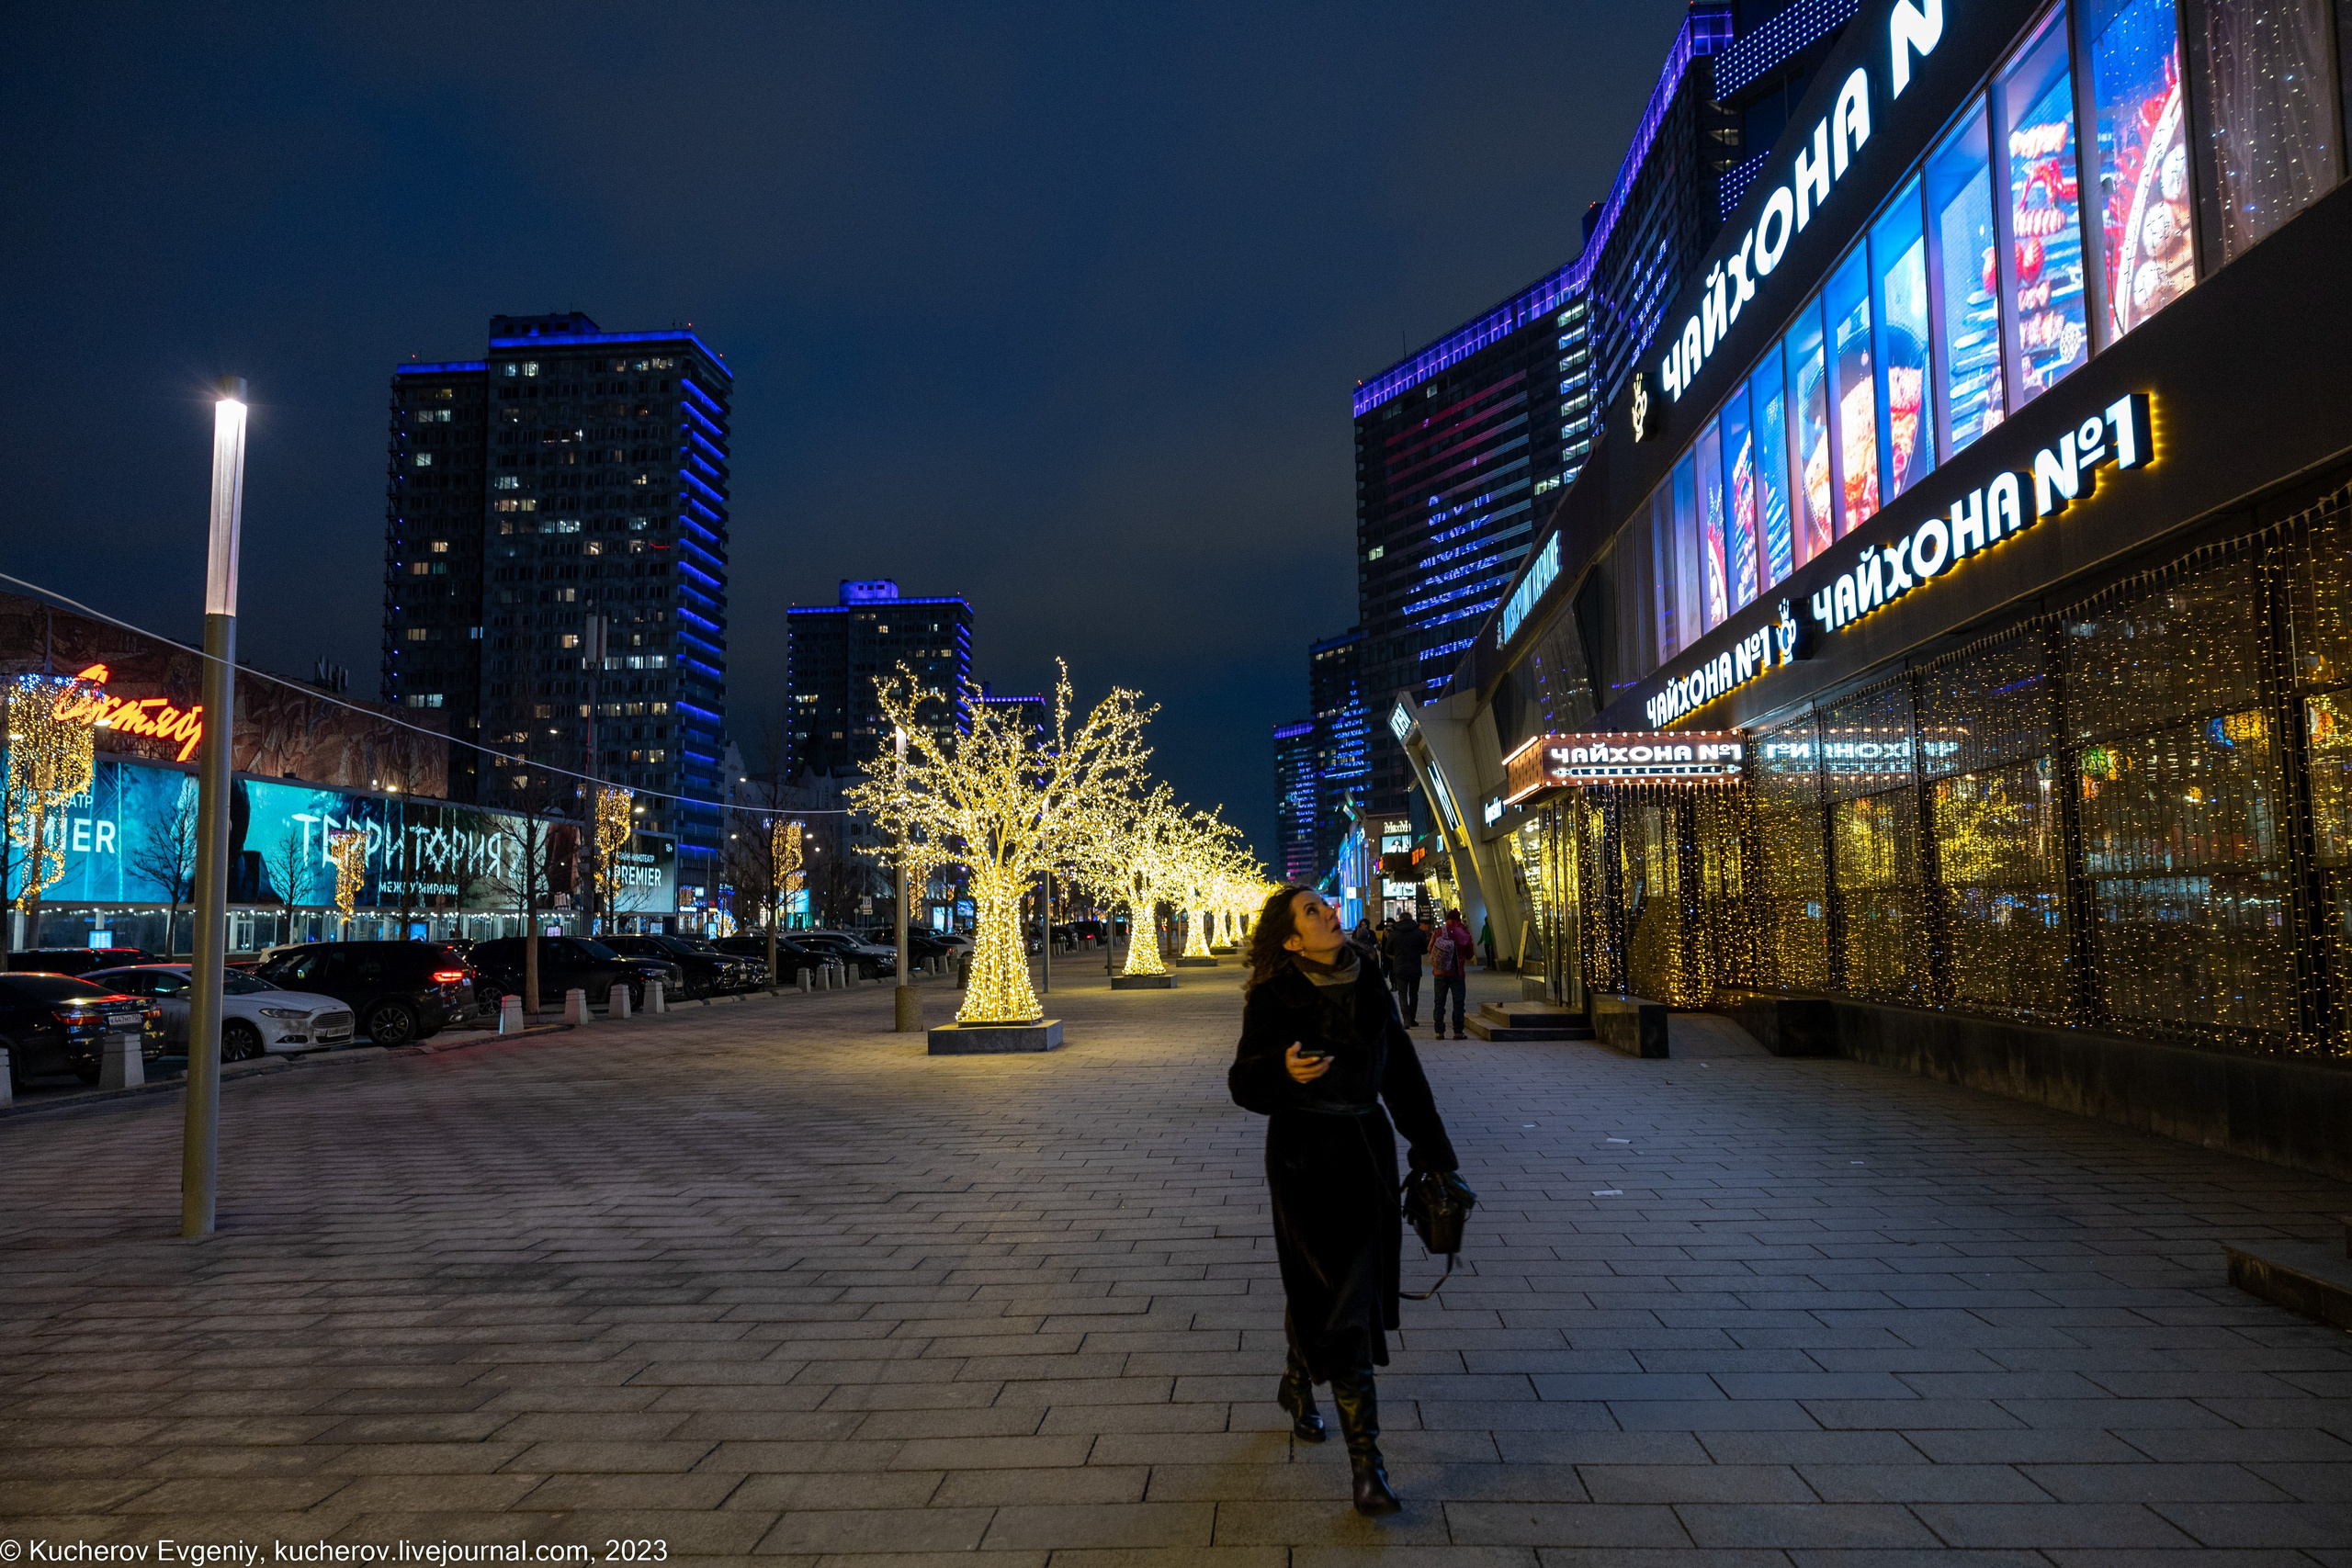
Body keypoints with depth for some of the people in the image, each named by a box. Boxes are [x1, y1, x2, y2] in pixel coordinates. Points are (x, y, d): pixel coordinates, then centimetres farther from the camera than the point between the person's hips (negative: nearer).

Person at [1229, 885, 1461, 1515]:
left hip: (1368, 1150, 5)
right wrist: (1282, 1071, -38)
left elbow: (1402, 1073, 8)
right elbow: (1244, 1084, -16)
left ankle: (1296, 1384, 46)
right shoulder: (1273, 998, -13)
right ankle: (1365, 1459, 0)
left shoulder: (1367, 985, 2)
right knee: (1341, 1299, -6)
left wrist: (1434, 1151, 10)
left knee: (1320, 1288, 19)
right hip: (1306, 1156, -5)